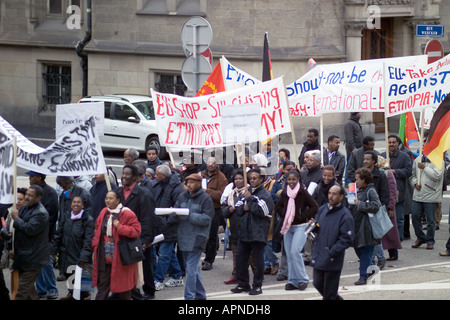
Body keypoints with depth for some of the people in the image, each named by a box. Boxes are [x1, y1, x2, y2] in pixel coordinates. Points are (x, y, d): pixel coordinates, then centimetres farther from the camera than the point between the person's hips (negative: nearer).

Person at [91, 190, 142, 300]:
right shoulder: (104, 213, 8)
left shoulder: (127, 214, -11)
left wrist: (120, 227, -23)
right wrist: (95, 246, 7)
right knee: (102, 285, 5)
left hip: (120, 257, -5)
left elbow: (136, 230, -15)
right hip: (104, 257, 5)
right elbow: (97, 231, 17)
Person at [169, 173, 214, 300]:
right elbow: (173, 216, 9)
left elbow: (207, 219, -14)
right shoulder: (183, 196, 11)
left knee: (191, 267, -10)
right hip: (183, 236, 6)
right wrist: (175, 214, -15)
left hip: (197, 238, -6)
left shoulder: (205, 198, -6)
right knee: (194, 267, 15)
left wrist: (189, 215, -20)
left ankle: (189, 296, -7)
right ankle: (200, 294, 26)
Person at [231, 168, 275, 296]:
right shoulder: (247, 192, 16)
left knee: (258, 260, -1)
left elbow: (260, 210, -18)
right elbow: (238, 208, 13)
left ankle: (257, 286, 7)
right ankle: (243, 284, 19)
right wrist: (244, 207, -8)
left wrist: (249, 199, -11)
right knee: (240, 258, 9)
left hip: (258, 232, -7)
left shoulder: (264, 194, -5)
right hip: (245, 231, 7)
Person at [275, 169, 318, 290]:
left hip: (300, 227, -6)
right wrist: (283, 216, 6)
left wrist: (302, 216, -12)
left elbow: (315, 207, -9)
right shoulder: (285, 192, 7)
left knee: (295, 251, -18)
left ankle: (303, 279, -8)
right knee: (289, 254, 5)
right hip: (288, 227, 6)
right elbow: (278, 206, 23)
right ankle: (292, 281, 12)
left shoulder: (303, 193, -9)